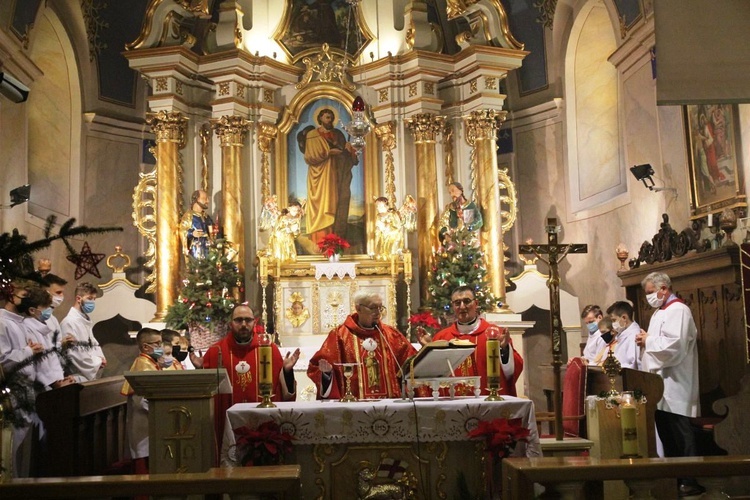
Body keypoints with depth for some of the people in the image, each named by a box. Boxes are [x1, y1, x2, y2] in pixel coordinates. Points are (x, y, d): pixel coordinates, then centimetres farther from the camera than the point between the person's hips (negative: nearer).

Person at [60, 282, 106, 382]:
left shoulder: (86, 320, 14)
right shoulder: (69, 322, -15)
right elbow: (72, 353, -20)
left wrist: (100, 357, 0)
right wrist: (97, 362, -10)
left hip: (92, 375, 9)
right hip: (79, 378, -9)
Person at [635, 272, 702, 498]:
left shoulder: (678, 310, -13)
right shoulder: (661, 311, 18)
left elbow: (674, 345, -25)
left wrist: (648, 340, -13)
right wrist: (645, 342, 3)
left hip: (674, 386, -10)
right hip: (661, 385, 10)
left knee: (680, 436, -5)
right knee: (667, 435, 13)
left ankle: (690, 481, 1)